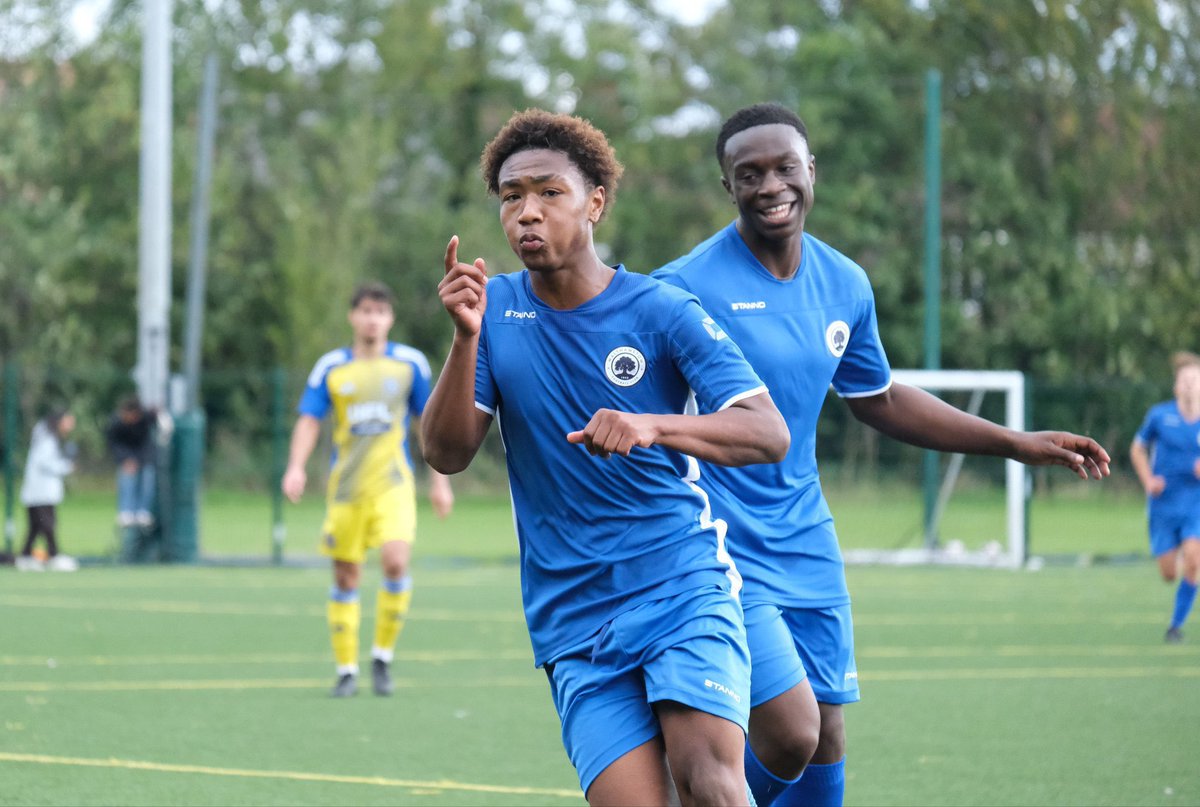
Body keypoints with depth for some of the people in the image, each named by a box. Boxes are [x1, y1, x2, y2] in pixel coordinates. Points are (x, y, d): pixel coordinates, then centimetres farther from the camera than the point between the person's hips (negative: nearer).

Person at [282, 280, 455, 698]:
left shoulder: (410, 363, 4)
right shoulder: (331, 367, 3)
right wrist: (296, 467, -16)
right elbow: (309, 420, 0)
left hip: (392, 481, -1)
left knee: (396, 561, -21)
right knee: (345, 577, 2)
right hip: (346, 486, 1)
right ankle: (347, 670, 13)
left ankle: (383, 656, -3)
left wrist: (440, 482, 11)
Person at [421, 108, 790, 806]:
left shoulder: (662, 312, -3)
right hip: (574, 625, 2)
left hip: (683, 588, -2)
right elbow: (447, 455, -2)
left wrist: (652, 425, -29)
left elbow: (769, 433, -11)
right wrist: (466, 336, -17)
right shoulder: (496, 308, 6)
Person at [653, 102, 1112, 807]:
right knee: (790, 738, -18)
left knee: (825, 750, 7)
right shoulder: (685, 288, -15)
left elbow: (880, 401, 20)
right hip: (721, 554, -6)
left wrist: (1018, 444, 20)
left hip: (806, 542, 7)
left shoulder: (845, 284, 6)